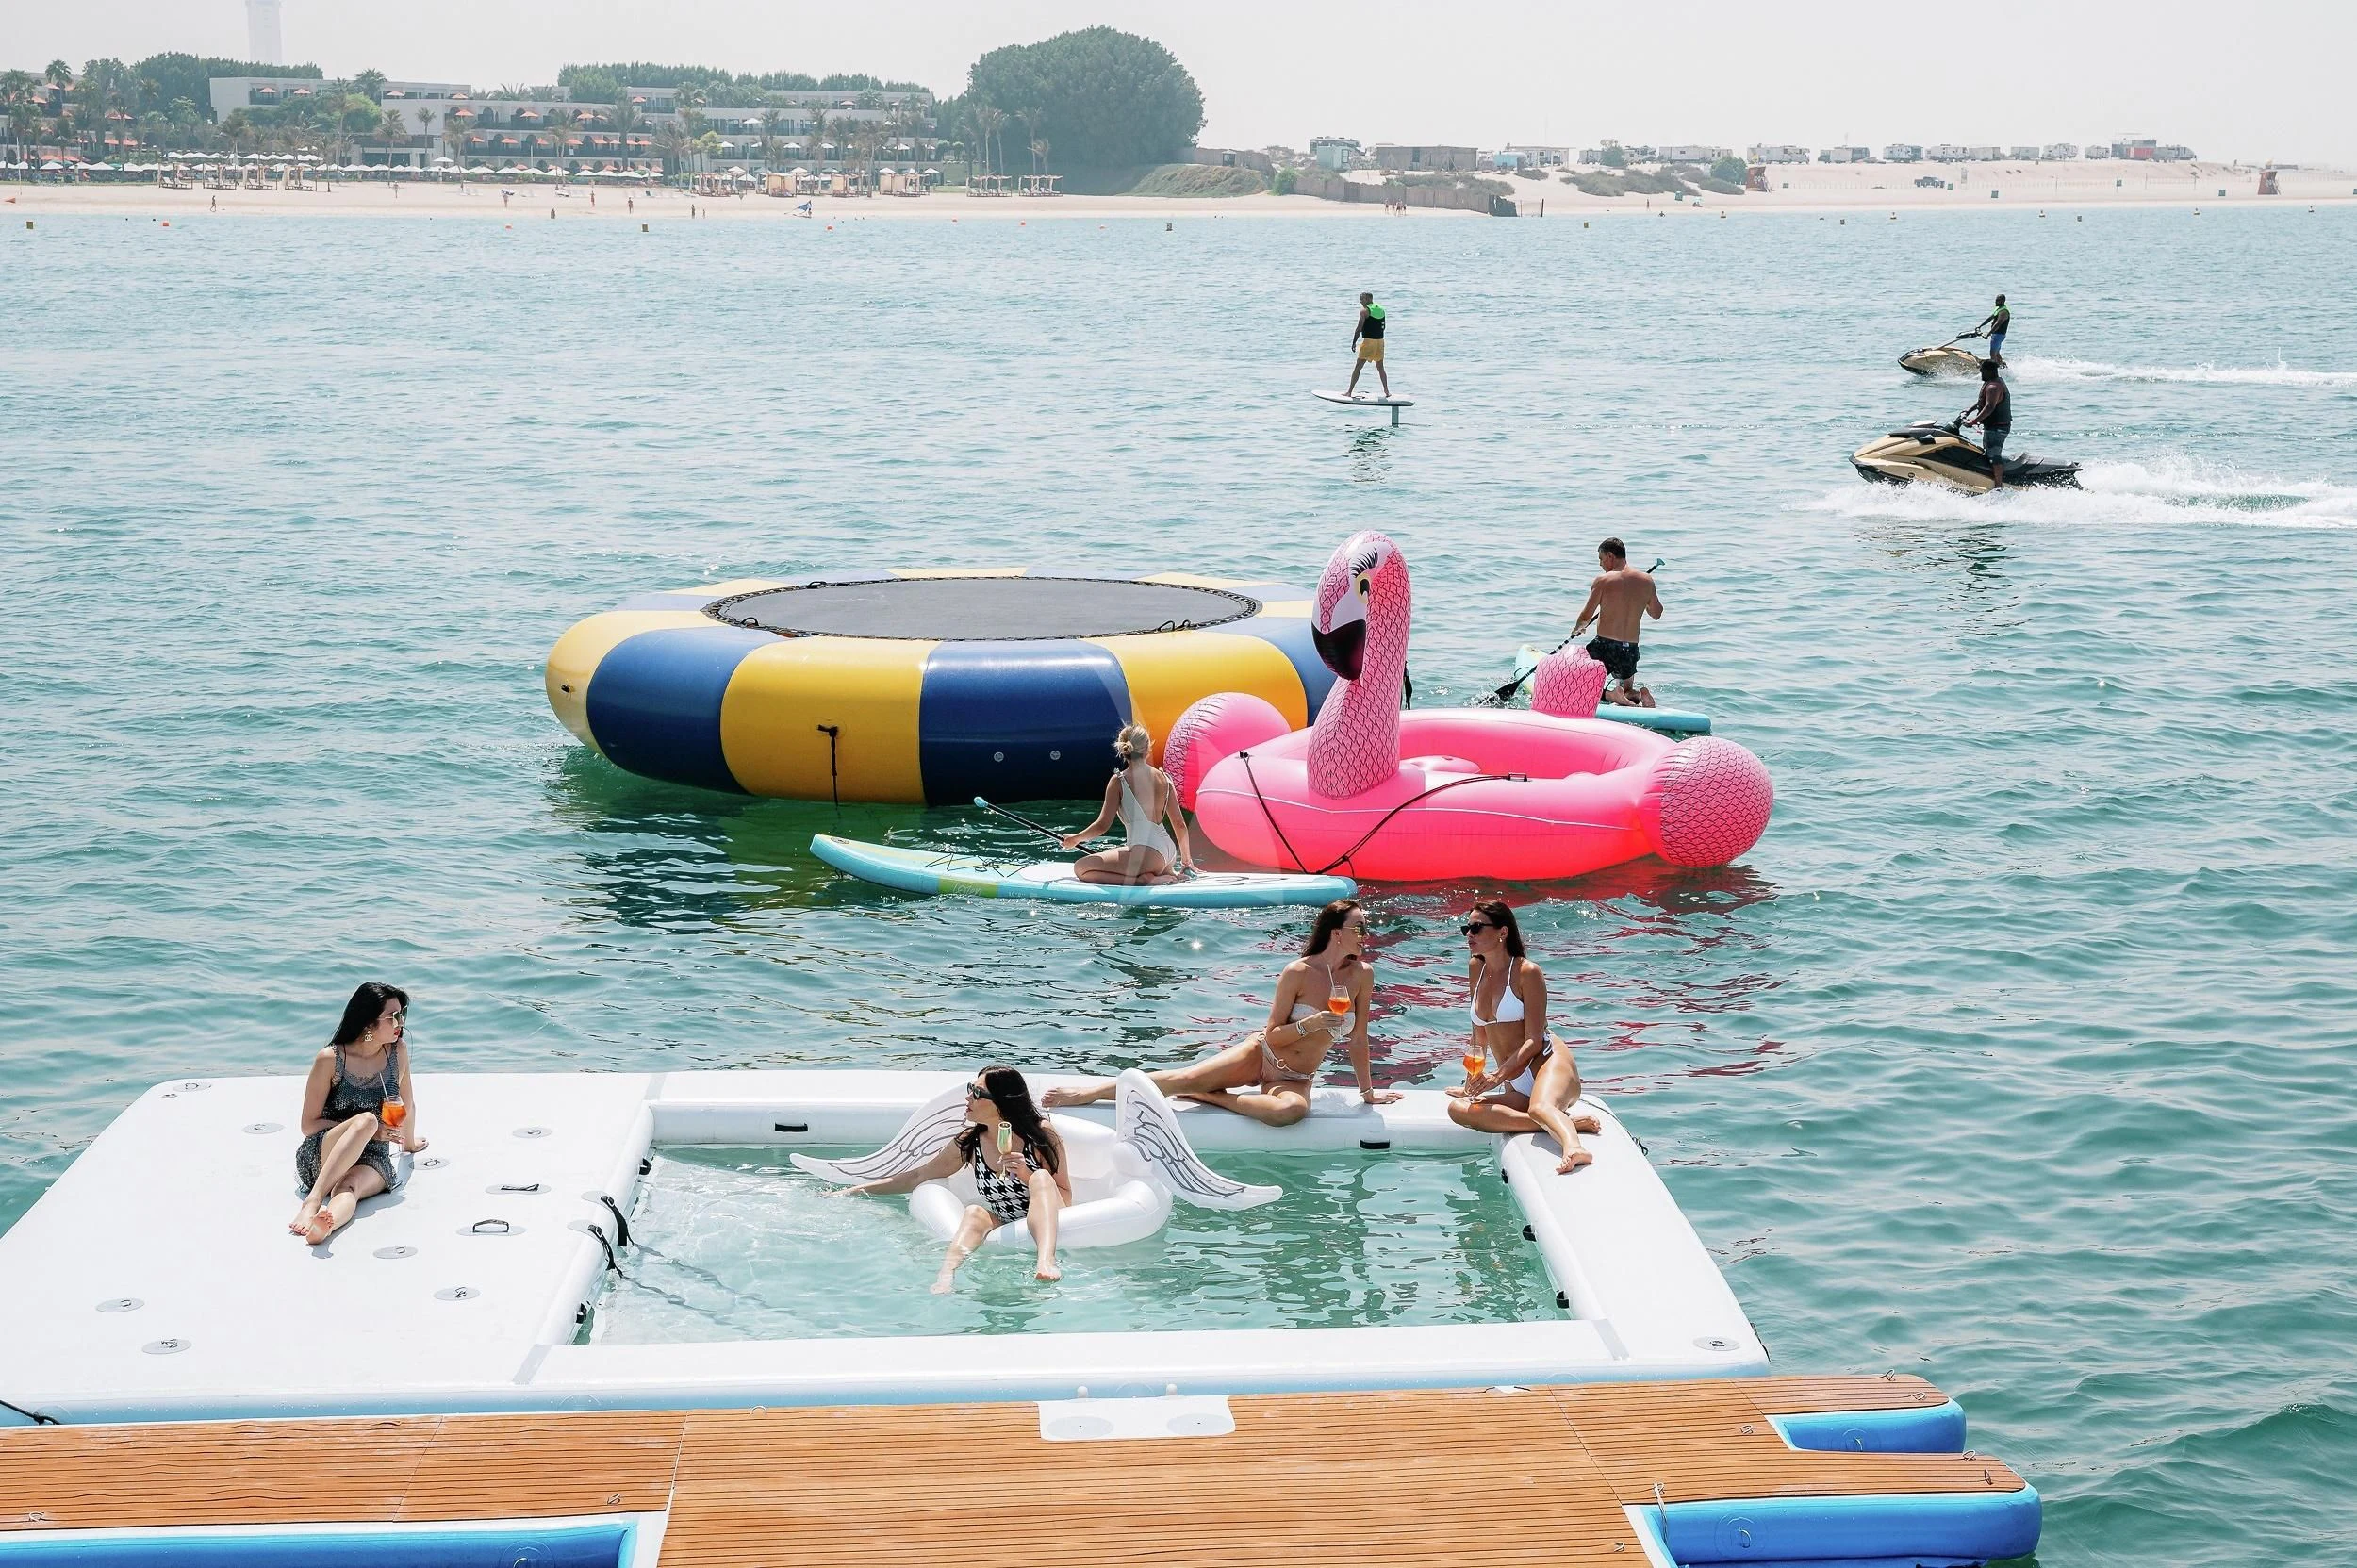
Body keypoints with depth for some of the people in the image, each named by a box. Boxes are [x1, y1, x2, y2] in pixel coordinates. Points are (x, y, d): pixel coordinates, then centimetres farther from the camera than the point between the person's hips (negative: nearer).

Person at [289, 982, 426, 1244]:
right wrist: (369, 1130, -13)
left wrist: (409, 1142, 36)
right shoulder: (330, 1060, -7)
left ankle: (324, 1223, -69)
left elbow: (408, 1105, 21)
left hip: (373, 1160, 2)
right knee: (367, 1119, -35)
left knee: (349, 1187, -35)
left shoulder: (397, 1052, 3)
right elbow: (309, 1125, -3)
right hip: (322, 1153, -2)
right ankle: (313, 1200, -50)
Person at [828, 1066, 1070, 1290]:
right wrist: (851, 1191, 16)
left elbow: (1065, 1199, -1)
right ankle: (946, 1277, -54)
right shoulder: (968, 1144, 6)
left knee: (1042, 1178, -30)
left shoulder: (1043, 1135, -3)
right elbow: (917, 1177, 17)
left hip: (1045, 1227, -3)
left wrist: (1027, 1176, -19)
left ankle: (1046, 1260, -54)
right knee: (975, 1212, -29)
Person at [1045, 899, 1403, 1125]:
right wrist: (1311, 1024, -28)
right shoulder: (1299, 972, -16)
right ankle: (1083, 1094, -10)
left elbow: (1358, 1037, 3)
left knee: (1291, 1110, -37)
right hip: (1260, 1055, -1)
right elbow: (1272, 1035, -11)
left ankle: (1209, 1097, -18)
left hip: (1295, 1079, 1)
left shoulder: (1362, 975, -8)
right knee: (1186, 1078, -18)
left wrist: (1367, 1090, 8)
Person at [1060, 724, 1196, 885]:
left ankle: (1143, 879, -13)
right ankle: (1171, 874, 12)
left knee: (1080, 868, -2)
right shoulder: (1164, 778, 10)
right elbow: (1180, 825, 14)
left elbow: (1103, 825, -5)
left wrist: (1075, 838, 13)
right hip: (1169, 854, 7)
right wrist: (1186, 860, 27)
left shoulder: (1119, 781, -5)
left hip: (1147, 854, -7)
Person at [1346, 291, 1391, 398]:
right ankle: (1386, 391, 14)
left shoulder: (1364, 311, -8)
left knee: (1358, 367, -2)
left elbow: (1359, 328, -13)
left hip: (1369, 341, -6)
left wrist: (1354, 343, -10)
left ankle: (1349, 391, -3)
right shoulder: (1381, 309, 12)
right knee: (1380, 367, 18)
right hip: (1380, 340, 6)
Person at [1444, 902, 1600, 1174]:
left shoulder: (1527, 972, -6)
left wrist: (1497, 1076, -22)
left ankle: (1573, 1147, -71)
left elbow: (1534, 1041, -12)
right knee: (1458, 1108, -21)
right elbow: (1480, 1032, 24)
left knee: (1540, 1107, -39)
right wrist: (1475, 1078, 20)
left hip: (1548, 1062, -7)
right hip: (1517, 1088, 7)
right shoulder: (1476, 969, 14)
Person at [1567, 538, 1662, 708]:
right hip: (1631, 650, 4)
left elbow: (1586, 616, -6)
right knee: (1627, 690, 27)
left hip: (1603, 647, -4)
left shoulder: (1603, 581, -10)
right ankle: (1640, 695, -9)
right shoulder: (1646, 580, 3)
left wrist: (1577, 629, 16)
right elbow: (1656, 614, 15)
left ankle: (1610, 695, -16)